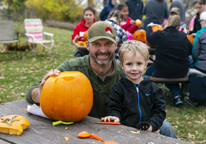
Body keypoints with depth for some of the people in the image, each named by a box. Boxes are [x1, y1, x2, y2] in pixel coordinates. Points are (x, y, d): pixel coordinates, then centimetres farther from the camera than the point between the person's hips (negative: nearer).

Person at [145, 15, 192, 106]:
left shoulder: (159, 35, -10)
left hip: (161, 72, -3)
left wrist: (149, 27, 32)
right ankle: (177, 96, 15)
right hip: (182, 73, 3)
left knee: (148, 72, 26)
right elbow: (190, 51, 10)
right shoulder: (183, 36, -2)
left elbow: (148, 37, 12)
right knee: (171, 78, 36)